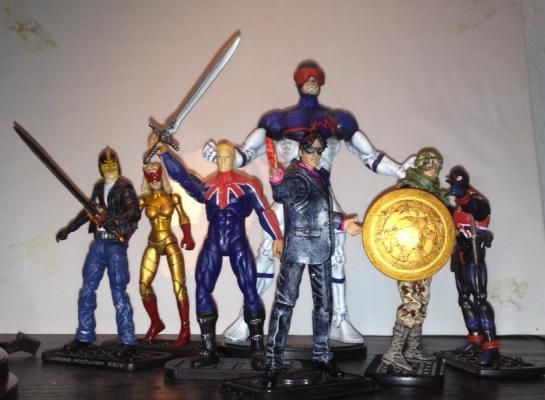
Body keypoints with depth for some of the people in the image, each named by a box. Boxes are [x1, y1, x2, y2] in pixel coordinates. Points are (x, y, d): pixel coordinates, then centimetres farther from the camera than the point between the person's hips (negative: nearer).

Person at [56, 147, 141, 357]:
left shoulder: (124, 187, -8)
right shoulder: (99, 186, 12)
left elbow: (134, 213, -20)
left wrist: (114, 221, -36)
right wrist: (69, 228, 26)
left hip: (116, 244, -7)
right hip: (98, 242, 7)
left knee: (119, 293, -6)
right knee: (87, 290, 11)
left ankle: (128, 341, 2)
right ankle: (84, 337, 23)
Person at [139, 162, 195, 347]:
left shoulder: (173, 197, 1)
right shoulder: (144, 200, 3)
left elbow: (183, 218, 5)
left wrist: (188, 237, -7)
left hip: (171, 243, -2)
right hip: (153, 245, 3)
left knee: (179, 286, -7)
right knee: (144, 285, 2)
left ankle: (185, 330, -2)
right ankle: (156, 323, 21)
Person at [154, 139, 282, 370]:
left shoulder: (247, 185, 5)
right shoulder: (207, 187, 13)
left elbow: (264, 211, 1)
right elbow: (182, 177, 4)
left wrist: (277, 237, -7)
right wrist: (165, 154, -6)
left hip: (237, 243, -3)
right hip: (213, 244, 3)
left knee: (250, 291, -8)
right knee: (202, 291, -1)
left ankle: (257, 350, 0)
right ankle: (209, 350, 7)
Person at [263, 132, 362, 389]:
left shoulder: (321, 175, 16)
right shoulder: (295, 174, -8)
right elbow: (284, 194, -32)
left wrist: (341, 223, 13)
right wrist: (277, 180, -52)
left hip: (321, 248, 8)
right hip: (297, 247, -8)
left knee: (324, 303, 13)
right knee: (285, 302, -8)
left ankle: (321, 356, 26)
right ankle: (273, 361, -1)